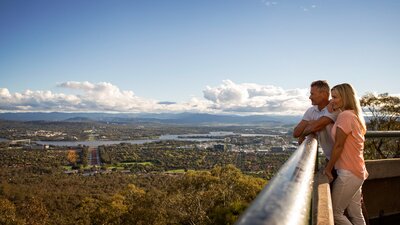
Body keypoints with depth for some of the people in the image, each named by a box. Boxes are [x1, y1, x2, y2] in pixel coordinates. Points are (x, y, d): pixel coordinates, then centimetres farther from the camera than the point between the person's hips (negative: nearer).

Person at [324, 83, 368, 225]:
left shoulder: (345, 115, -17)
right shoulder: (355, 115, 13)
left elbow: (338, 145, -14)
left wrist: (328, 168, -8)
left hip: (349, 173, -9)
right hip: (357, 171, 9)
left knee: (334, 212, 1)